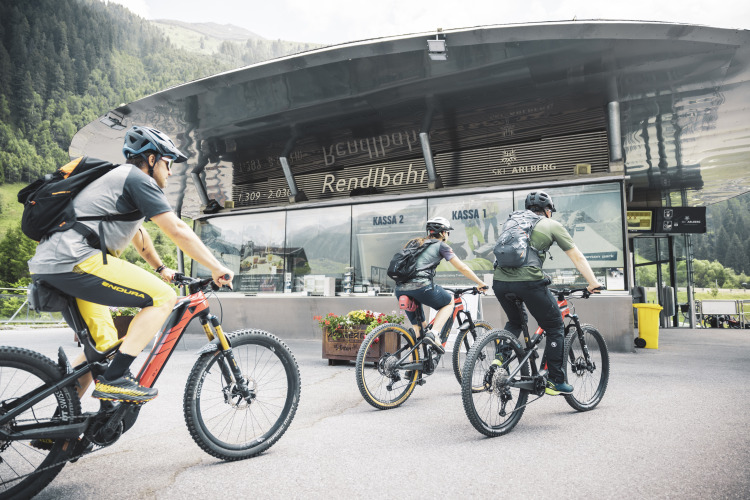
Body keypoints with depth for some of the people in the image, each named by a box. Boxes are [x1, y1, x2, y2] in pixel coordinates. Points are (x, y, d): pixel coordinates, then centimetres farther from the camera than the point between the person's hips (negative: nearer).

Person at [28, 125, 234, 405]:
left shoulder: (119, 177, 28)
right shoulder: (138, 178, -3)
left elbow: (138, 235, 38)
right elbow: (178, 231, -10)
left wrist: (161, 269, 45)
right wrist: (217, 268, -4)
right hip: (77, 260, -11)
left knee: (104, 342, 18)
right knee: (164, 297, -11)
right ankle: (114, 379, -12)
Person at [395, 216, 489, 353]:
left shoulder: (415, 243, 27)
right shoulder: (440, 245, 9)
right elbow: (462, 268, 11)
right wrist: (481, 284, 23)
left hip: (400, 289, 6)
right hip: (420, 286, -6)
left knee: (418, 325, 23)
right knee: (449, 302, 21)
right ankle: (433, 334, 1)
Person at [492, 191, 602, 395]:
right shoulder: (552, 225, 14)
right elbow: (577, 257, 11)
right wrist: (593, 283, 16)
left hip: (500, 281, 5)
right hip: (528, 281, -5)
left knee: (515, 322, 31)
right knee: (555, 328, 14)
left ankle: (499, 359, 14)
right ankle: (556, 382, 16)